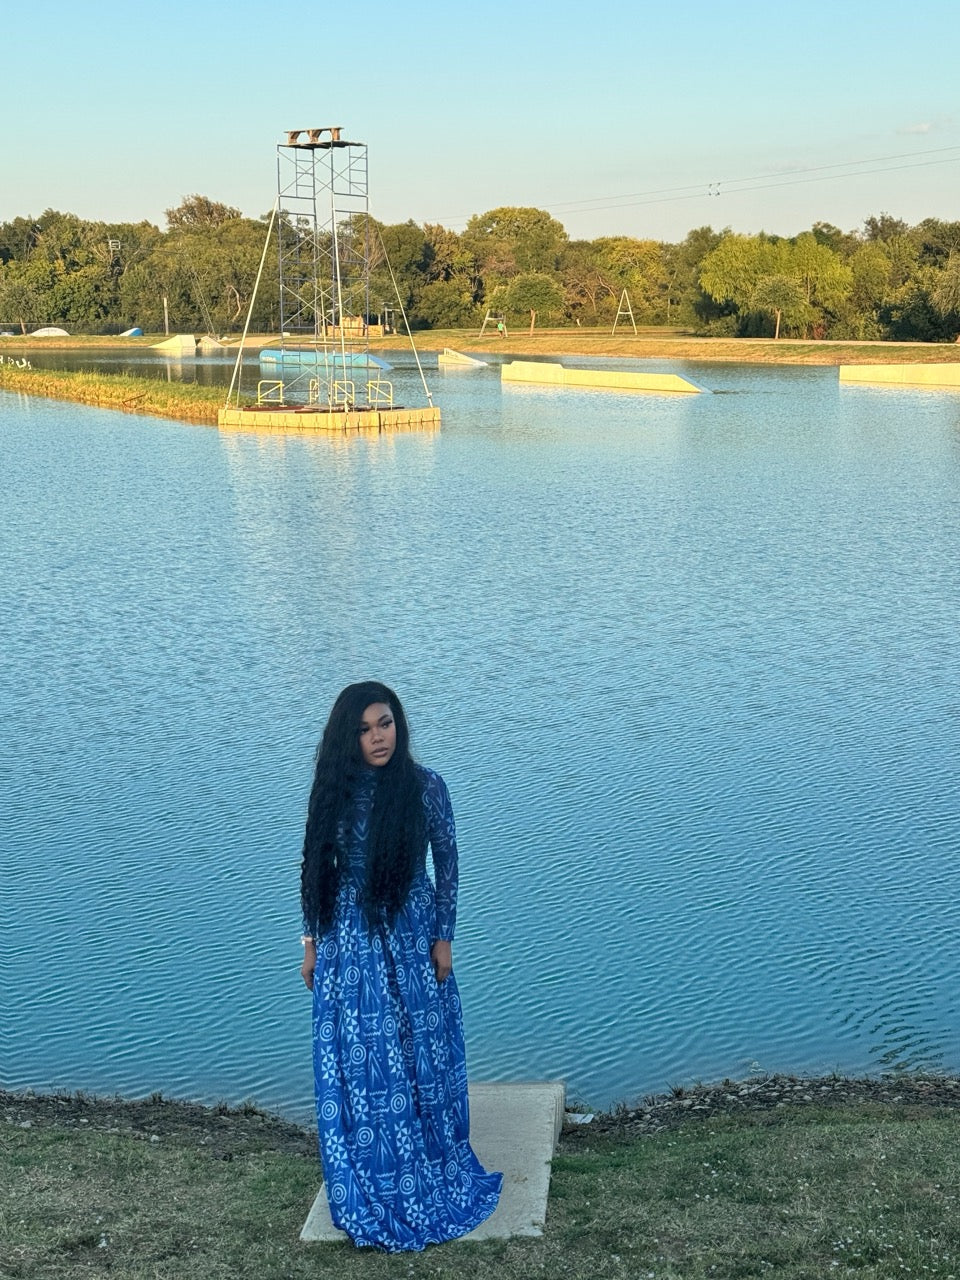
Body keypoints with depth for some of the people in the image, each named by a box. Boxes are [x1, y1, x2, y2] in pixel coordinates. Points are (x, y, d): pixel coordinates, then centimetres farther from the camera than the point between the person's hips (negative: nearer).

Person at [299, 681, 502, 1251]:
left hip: (410, 937, -1)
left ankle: (429, 1175, 29)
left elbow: (447, 864, -3)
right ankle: (370, 1188, 24)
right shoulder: (334, 790, -3)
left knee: (419, 1054, 10)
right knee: (355, 1066, 7)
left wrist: (443, 939, -4)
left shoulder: (425, 786, -9)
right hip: (349, 942, 2)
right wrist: (312, 941, 5)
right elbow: (317, 869, 4)